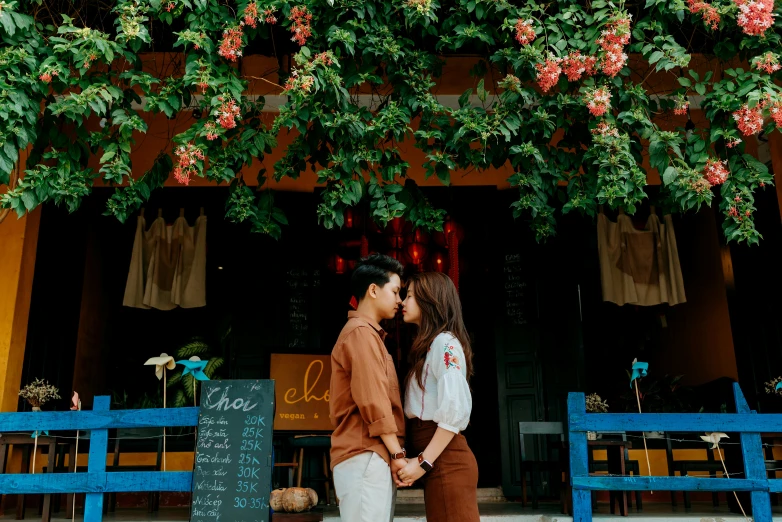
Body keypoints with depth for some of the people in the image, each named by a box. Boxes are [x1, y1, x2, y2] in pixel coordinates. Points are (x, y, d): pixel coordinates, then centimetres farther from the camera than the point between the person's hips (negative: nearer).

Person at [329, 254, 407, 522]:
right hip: (366, 457, -10)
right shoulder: (361, 332, -9)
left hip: (374, 458, 10)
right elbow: (372, 401, -17)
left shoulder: (366, 334, 23)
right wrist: (397, 453, -13)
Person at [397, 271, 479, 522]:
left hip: (445, 459, -9)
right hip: (438, 459, 9)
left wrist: (424, 462, -17)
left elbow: (455, 411, -18)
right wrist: (422, 459, 6)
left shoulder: (445, 343, -9)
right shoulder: (429, 345, 18)